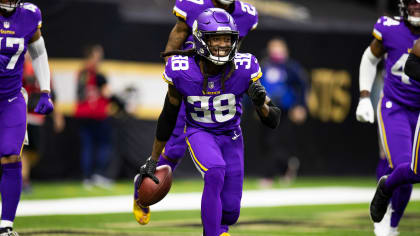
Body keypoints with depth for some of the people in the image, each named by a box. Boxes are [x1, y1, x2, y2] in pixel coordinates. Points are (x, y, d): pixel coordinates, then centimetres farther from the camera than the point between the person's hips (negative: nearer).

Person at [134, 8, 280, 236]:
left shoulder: (244, 70, -20)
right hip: (199, 133, -2)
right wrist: (153, 161, 3)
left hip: (231, 136, 2)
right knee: (215, 172, -34)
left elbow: (273, 121, -15)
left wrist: (261, 104, -38)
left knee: (230, 211, 0)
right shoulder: (182, 72, -20)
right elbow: (168, 118, -3)